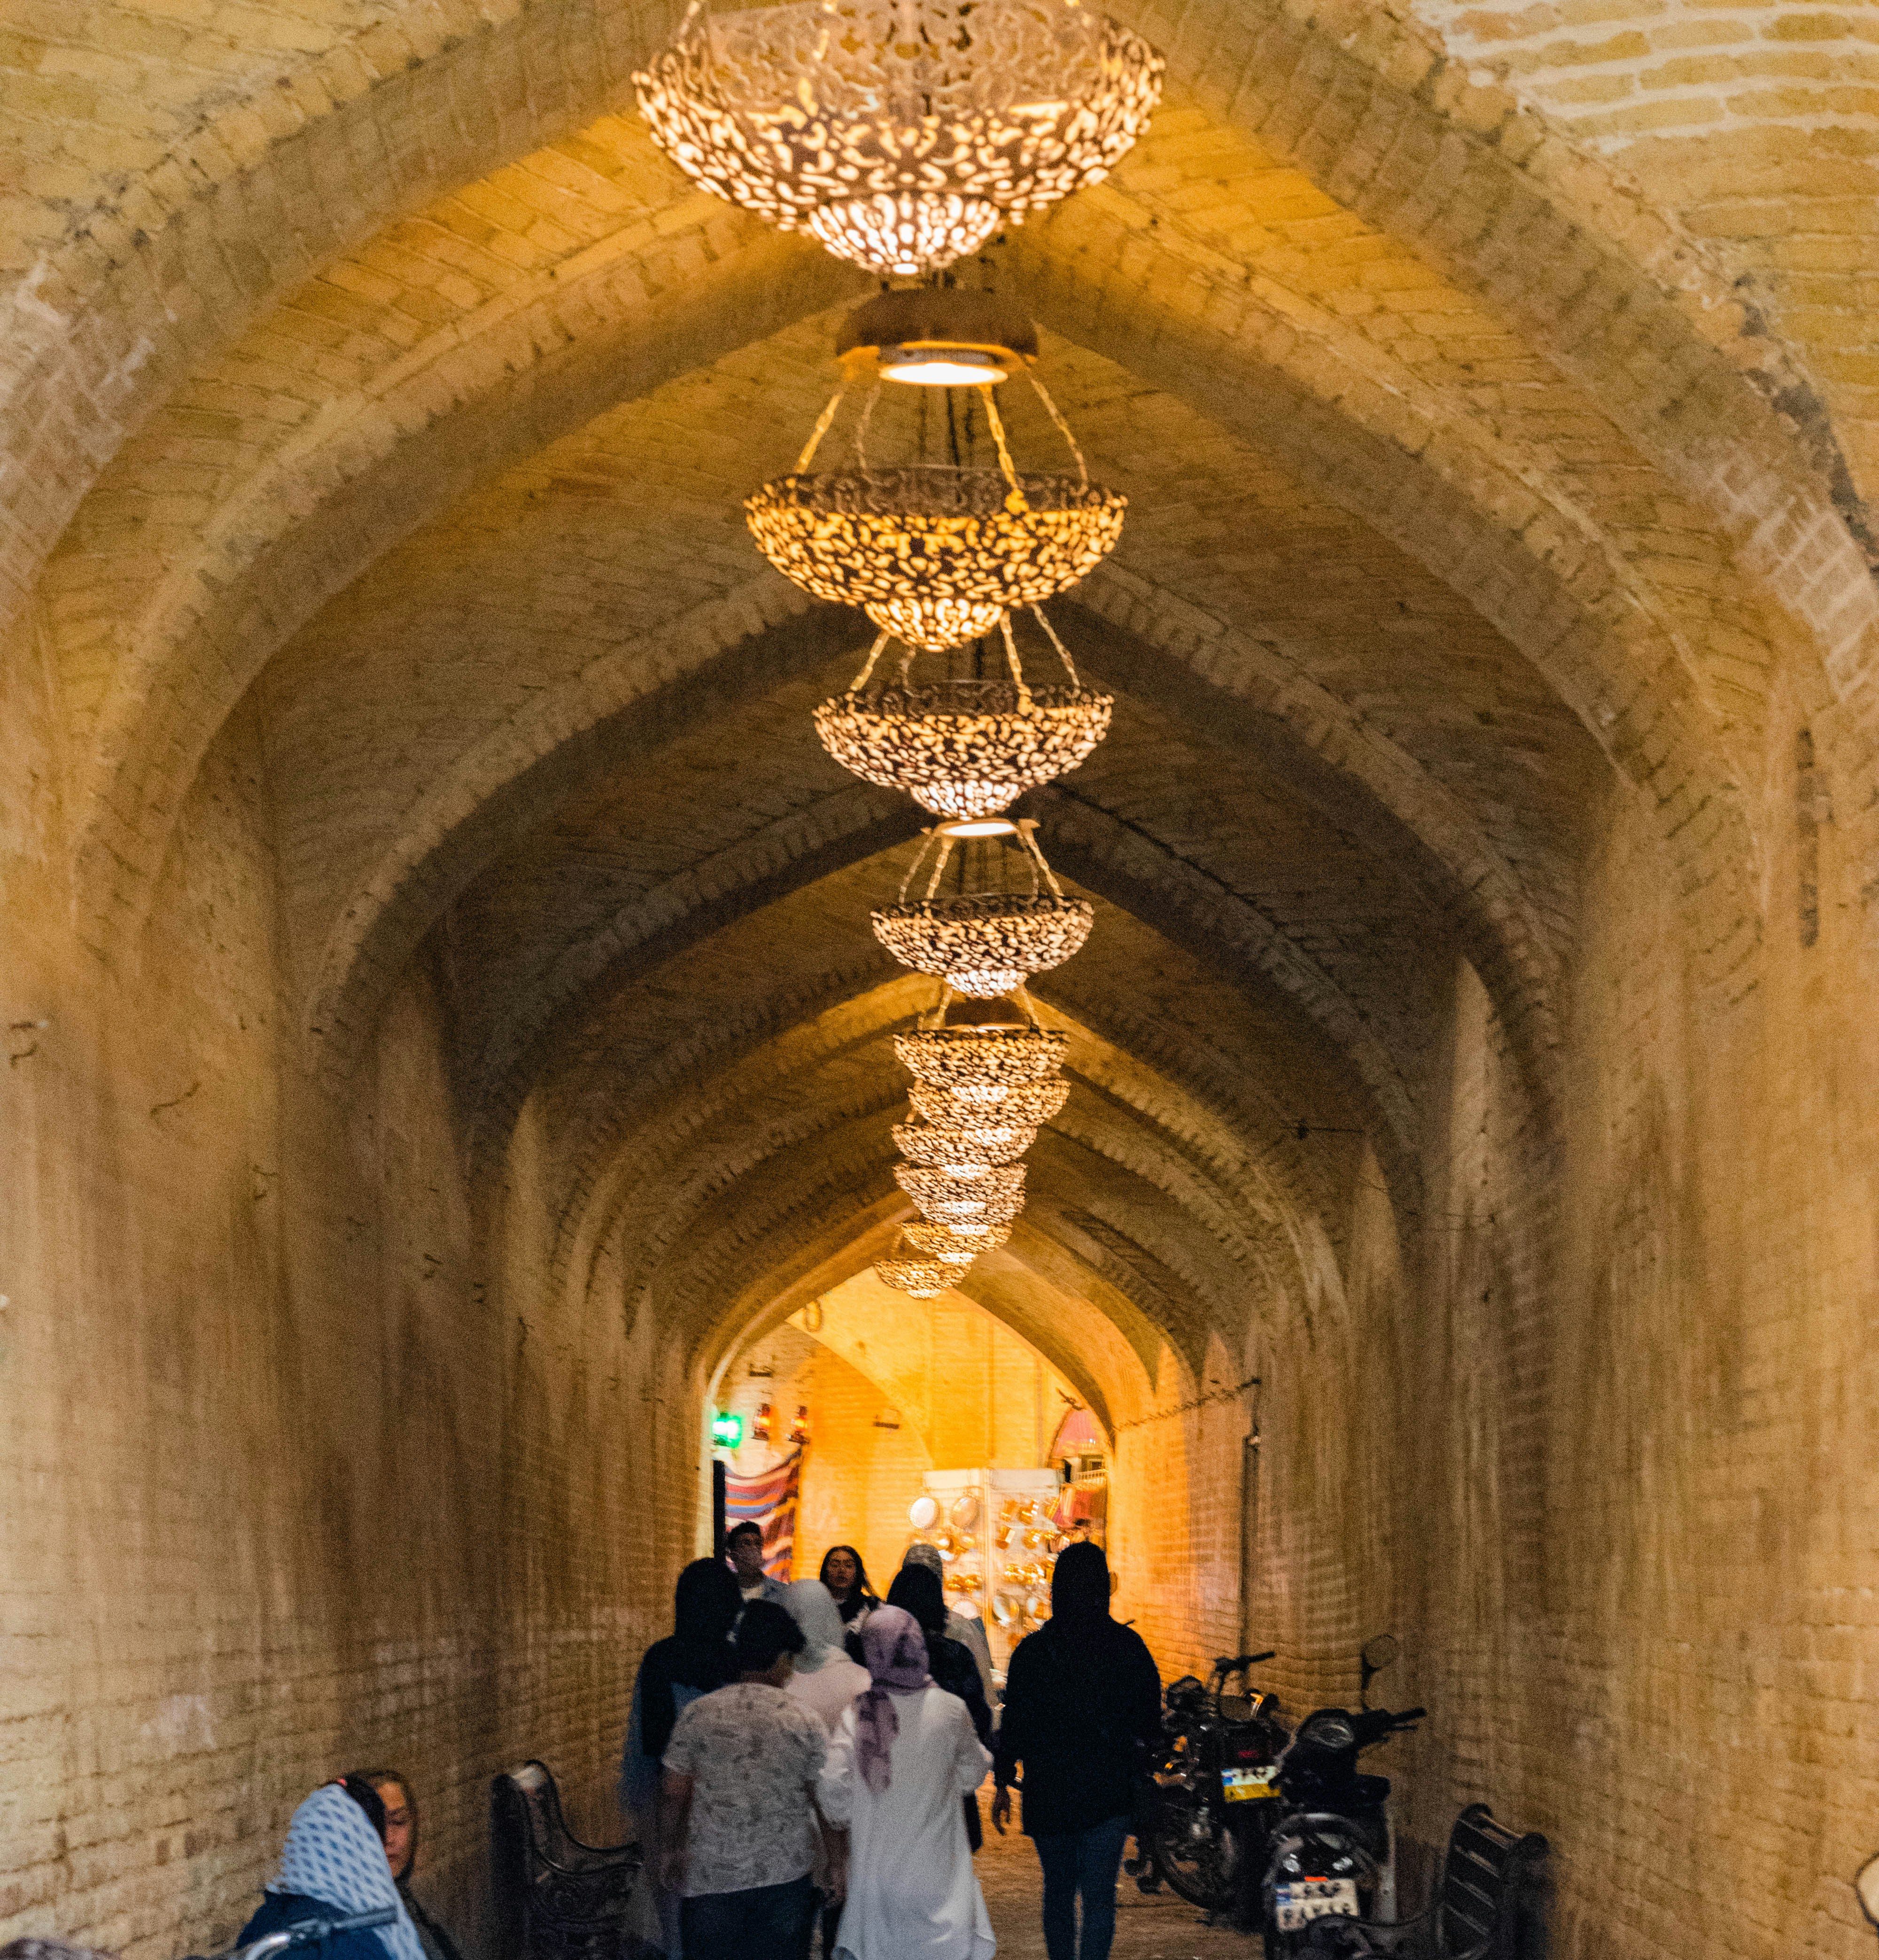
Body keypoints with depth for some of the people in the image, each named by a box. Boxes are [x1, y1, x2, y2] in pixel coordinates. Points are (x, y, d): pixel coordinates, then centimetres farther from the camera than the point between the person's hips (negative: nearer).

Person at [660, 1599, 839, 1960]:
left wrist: (669, 1852, 13)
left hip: (713, 1875, 0)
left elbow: (673, 1793, -1)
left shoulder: (698, 1715, -5)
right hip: (786, 1873, 0)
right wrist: (835, 1862, 10)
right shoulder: (805, 1722, -5)